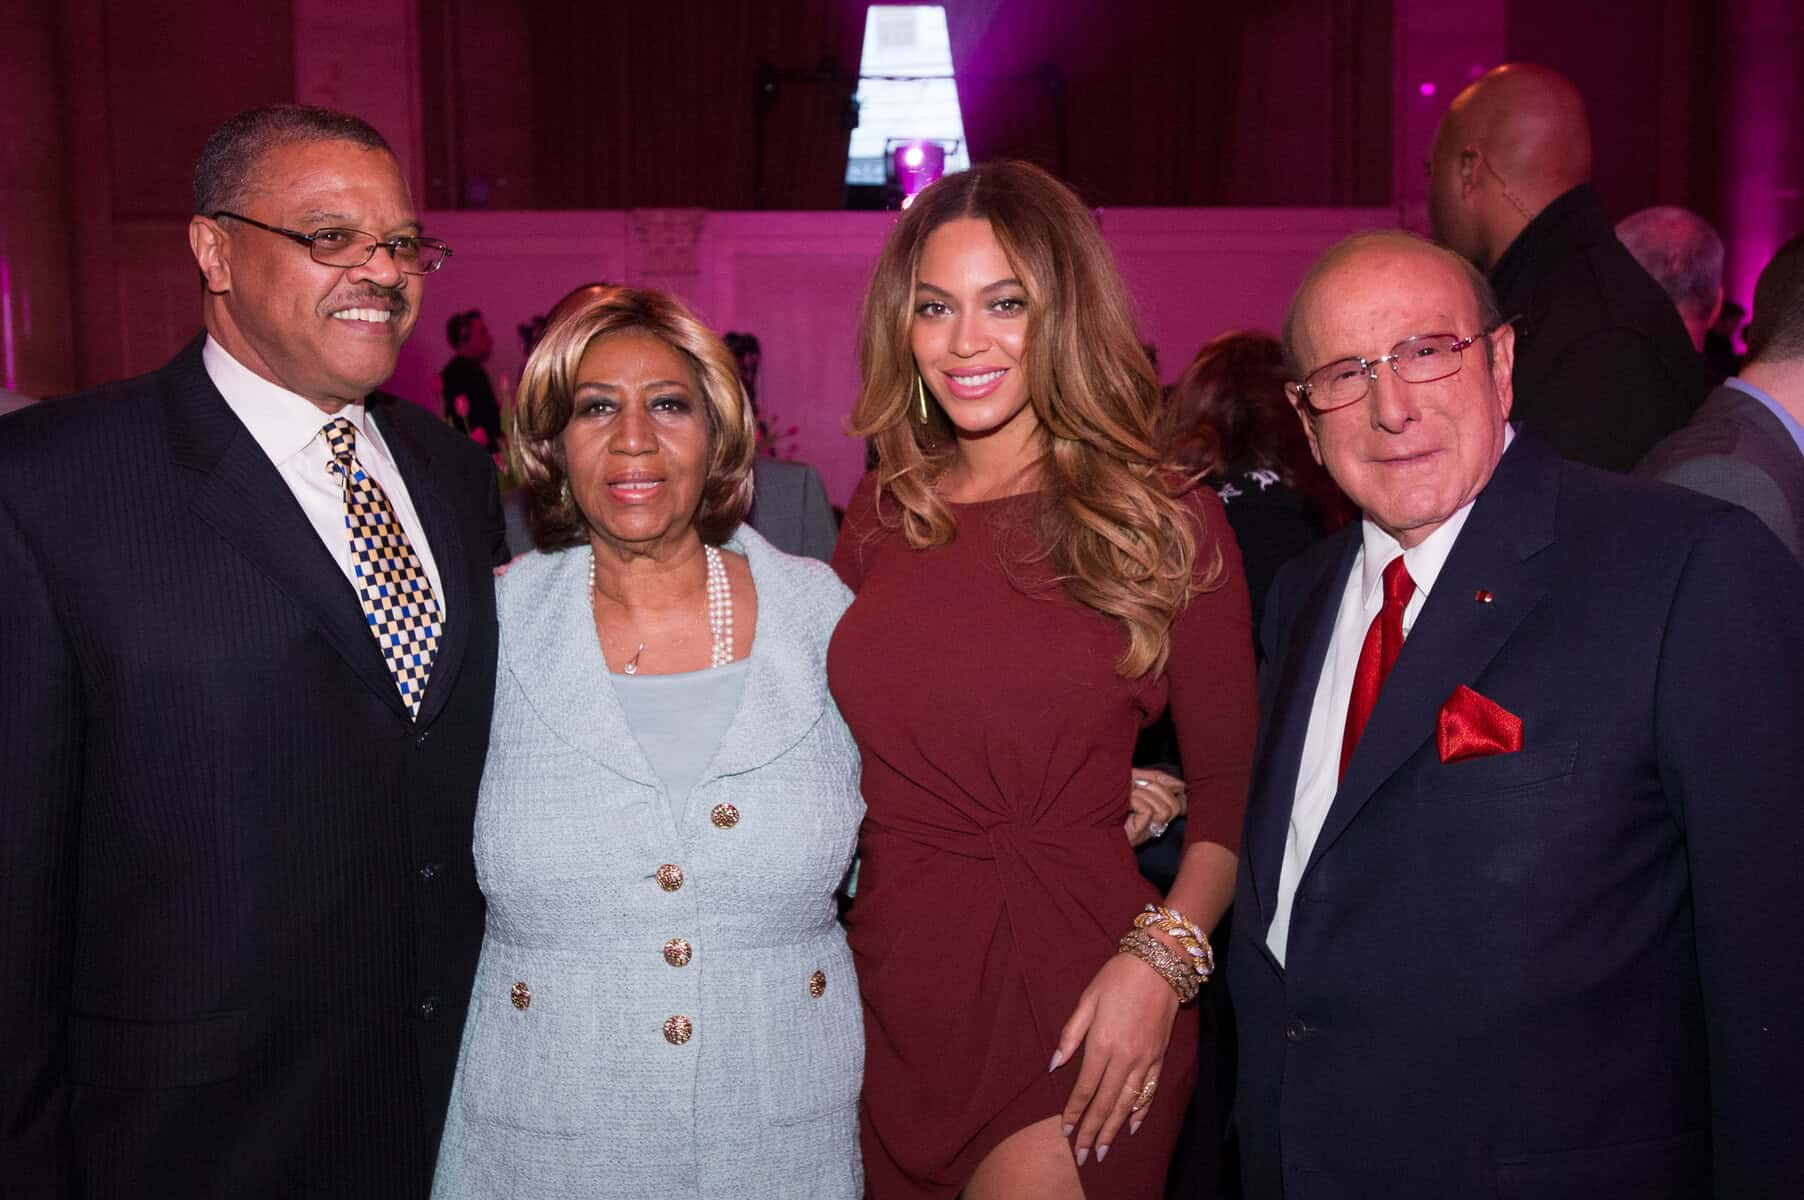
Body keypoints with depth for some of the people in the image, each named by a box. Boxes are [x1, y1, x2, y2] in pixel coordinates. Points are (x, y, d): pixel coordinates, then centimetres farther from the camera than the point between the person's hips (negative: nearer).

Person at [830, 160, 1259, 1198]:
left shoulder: (1168, 523, -5)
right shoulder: (880, 518, 5)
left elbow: (1234, 789, -4)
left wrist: (1160, 959, -17)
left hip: (1078, 997, -3)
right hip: (895, 989, 4)